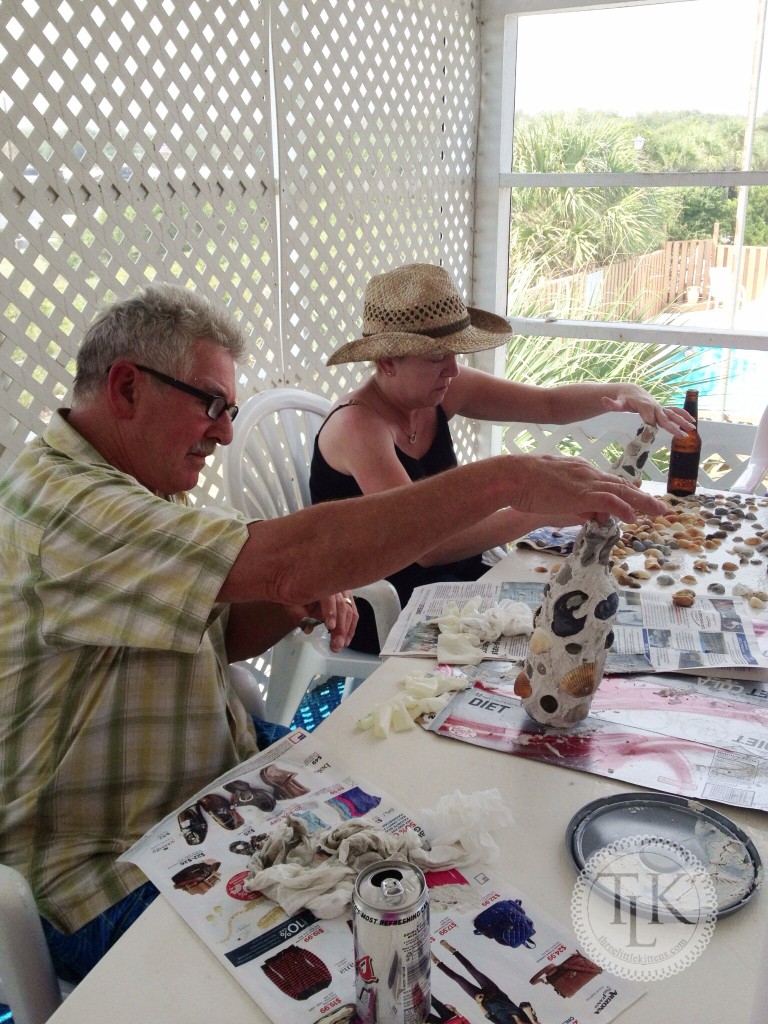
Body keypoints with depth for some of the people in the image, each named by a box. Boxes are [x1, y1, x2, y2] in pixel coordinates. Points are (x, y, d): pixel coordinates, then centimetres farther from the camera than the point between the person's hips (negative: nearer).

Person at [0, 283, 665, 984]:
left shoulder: (121, 489, 7)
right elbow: (284, 559, -38)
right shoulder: (60, 502, -27)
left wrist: (294, 604, -11)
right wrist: (508, 479, -35)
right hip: (121, 886, -9)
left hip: (218, 791, 9)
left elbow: (216, 635, 11)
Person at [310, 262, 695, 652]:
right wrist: (539, 512, -40)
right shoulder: (359, 426, -25)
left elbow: (550, 404, 0)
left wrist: (623, 394, -19)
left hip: (444, 574, 7)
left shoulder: (440, 391, -3)